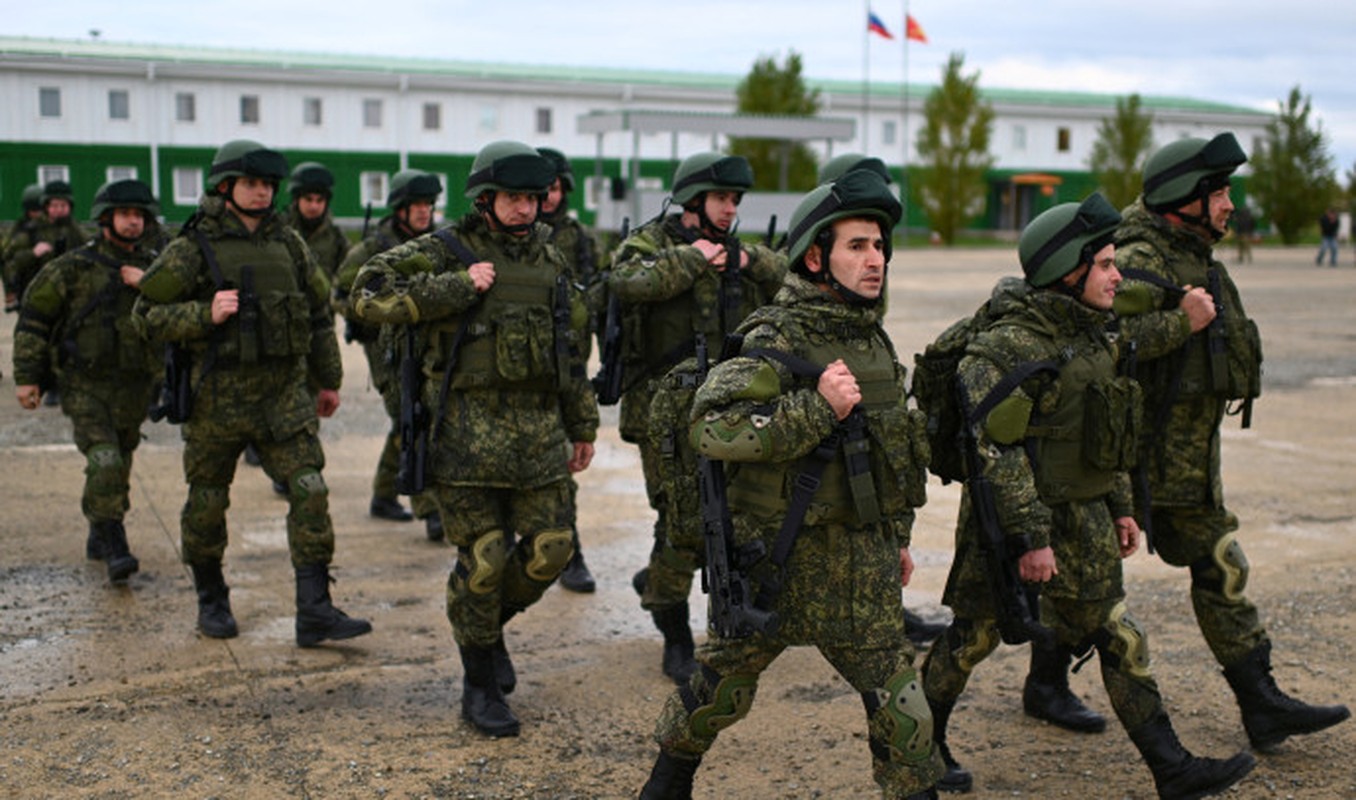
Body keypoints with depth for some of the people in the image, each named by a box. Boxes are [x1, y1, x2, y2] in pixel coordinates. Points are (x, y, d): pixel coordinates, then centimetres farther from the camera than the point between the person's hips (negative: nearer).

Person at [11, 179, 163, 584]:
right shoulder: (74, 267, -5)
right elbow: (33, 319, -1)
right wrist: (26, 377, -3)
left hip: (135, 390, 4)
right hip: (86, 387, -4)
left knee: (118, 468, 14)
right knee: (104, 464, -19)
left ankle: (99, 538, 32)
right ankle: (115, 549, -13)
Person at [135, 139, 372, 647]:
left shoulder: (288, 244, 8)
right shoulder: (193, 249, -5)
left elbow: (318, 313, 17)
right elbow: (149, 315, -5)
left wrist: (328, 380, 19)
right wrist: (205, 314, -20)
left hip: (286, 395, 3)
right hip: (217, 398, -3)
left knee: (310, 495, -8)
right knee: (207, 504, 10)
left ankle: (314, 613, -5)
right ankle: (211, 601, 31)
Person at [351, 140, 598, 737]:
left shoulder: (548, 260, 14)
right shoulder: (444, 252, -3)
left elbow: (570, 347, 20)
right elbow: (370, 294, -15)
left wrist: (582, 426, 21)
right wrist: (458, 287, -18)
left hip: (539, 428, 5)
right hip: (468, 430, -5)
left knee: (550, 549, 2)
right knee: (483, 559, -2)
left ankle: (488, 624, 32)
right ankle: (480, 686, 16)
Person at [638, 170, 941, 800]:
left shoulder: (873, 338, 8)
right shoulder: (776, 340, -16)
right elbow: (711, 428, -29)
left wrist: (898, 534, 22)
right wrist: (816, 407, -31)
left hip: (861, 561, 6)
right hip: (779, 556, -5)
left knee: (899, 698, 4)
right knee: (723, 682, 13)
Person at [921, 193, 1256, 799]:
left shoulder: (1094, 338, 9)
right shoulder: (1011, 346, -20)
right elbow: (998, 449, -23)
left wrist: (1121, 505, 18)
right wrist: (1030, 537, -24)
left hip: (1082, 517, 8)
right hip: (1011, 517, -8)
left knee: (1118, 638, 8)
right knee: (972, 635, 7)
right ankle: (921, 745, 27)